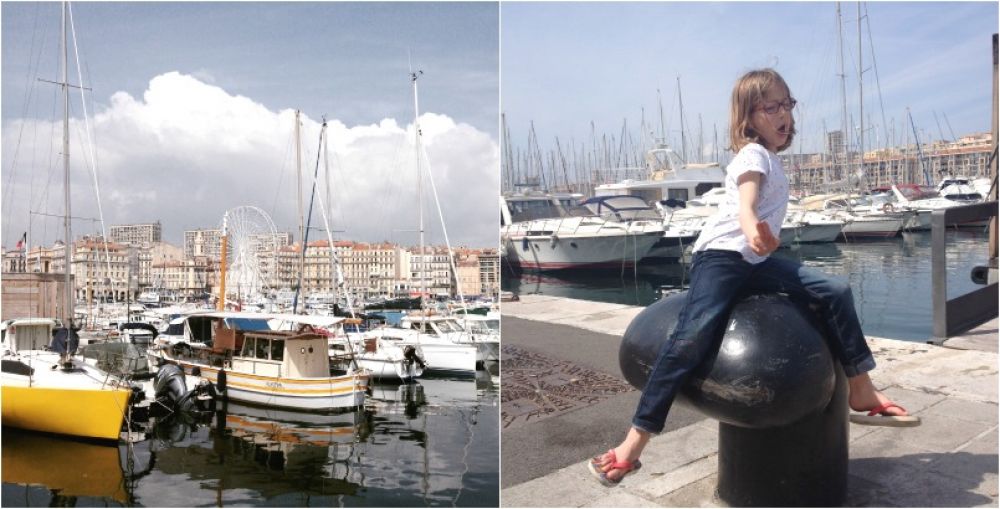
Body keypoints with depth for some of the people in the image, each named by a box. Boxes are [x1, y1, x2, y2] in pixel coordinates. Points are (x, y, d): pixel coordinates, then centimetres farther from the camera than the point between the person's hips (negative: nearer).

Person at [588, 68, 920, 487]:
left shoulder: (771, 159, 22)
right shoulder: (752, 154, -6)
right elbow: (745, 201, -26)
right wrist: (752, 230, -46)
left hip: (757, 261, 9)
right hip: (721, 255, -9)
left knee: (835, 293, -2)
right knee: (693, 337, -25)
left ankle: (861, 393, 8)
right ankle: (635, 442, -24)